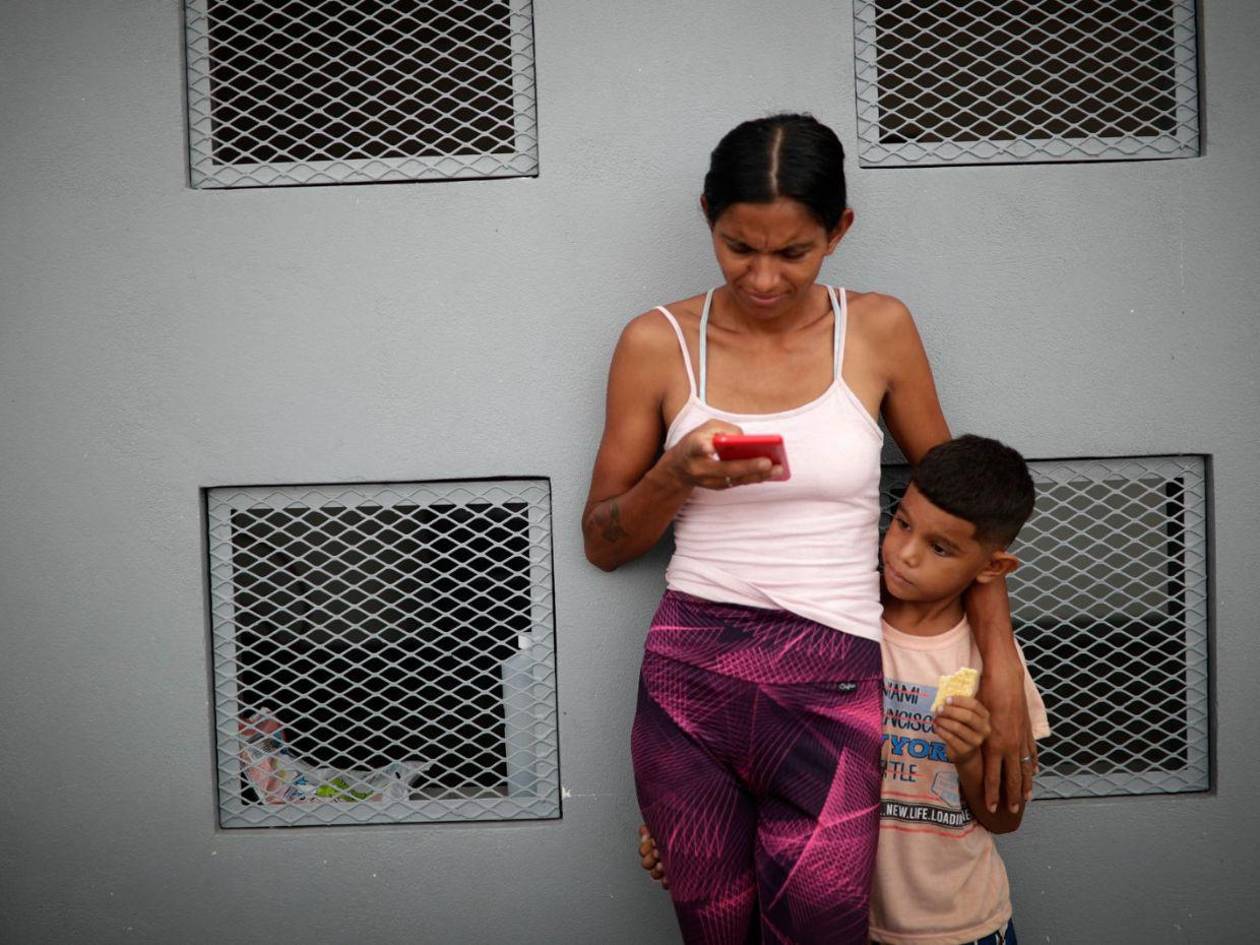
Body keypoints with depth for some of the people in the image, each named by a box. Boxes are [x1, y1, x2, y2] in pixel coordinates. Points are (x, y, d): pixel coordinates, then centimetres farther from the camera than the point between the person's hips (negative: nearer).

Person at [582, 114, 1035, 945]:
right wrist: (679, 474, -10)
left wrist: (1003, 671, 2)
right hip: (688, 680, 1)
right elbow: (602, 543, 10)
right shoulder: (659, 344, 3)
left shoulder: (879, 330, 4)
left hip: (833, 686, -1)